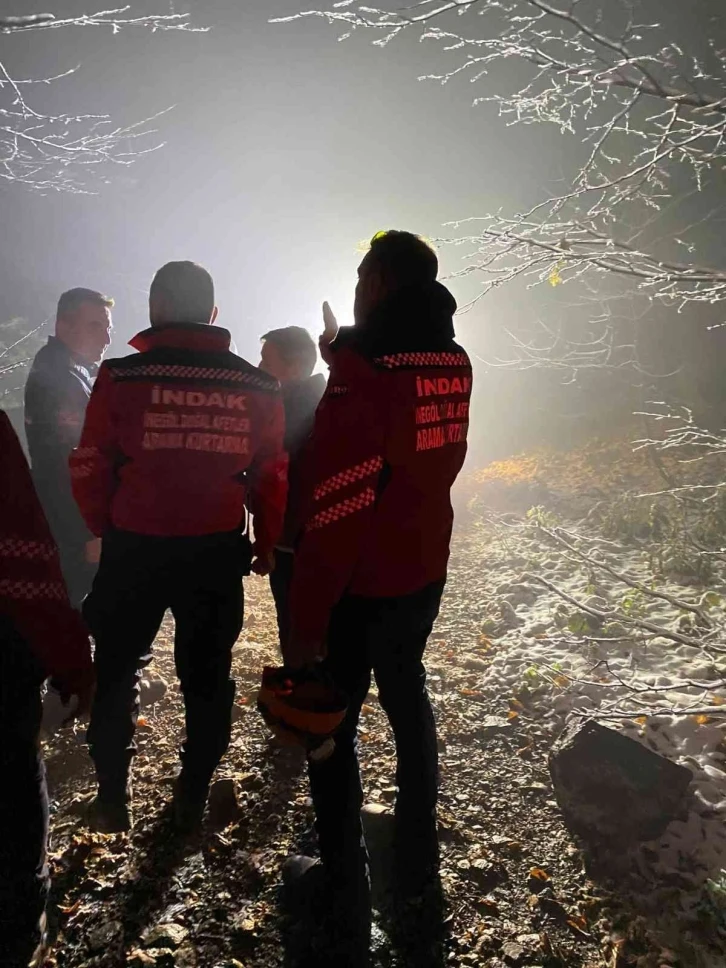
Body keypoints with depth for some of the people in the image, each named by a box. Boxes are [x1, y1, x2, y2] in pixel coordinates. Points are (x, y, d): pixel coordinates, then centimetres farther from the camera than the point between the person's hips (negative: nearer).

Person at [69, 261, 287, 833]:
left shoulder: (121, 377, -9)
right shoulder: (256, 387, -2)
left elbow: (90, 467, -5)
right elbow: (273, 475, 1)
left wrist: (105, 527, 12)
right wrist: (267, 542, 14)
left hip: (135, 549, -1)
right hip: (219, 553, 2)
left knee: (118, 669, 18)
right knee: (207, 674, 16)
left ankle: (113, 797, 27)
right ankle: (193, 799, 28)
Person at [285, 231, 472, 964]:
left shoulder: (362, 368, -21)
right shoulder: (453, 362, 2)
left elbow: (336, 505, -25)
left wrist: (307, 615, -18)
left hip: (360, 584, -7)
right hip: (425, 572, 7)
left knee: (331, 726, 9)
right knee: (406, 695, 23)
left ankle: (346, 901, 23)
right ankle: (416, 856, 38)